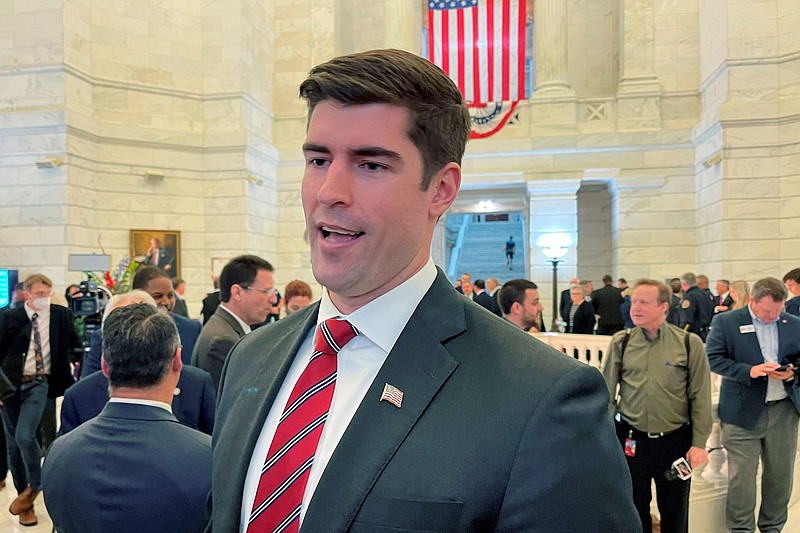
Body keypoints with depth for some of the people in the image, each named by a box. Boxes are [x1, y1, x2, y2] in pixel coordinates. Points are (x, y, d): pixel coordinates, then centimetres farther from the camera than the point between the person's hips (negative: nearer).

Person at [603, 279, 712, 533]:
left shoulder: (690, 343, -5)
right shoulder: (620, 342, -1)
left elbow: (700, 397, -3)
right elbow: (607, 393, 3)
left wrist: (699, 444, -5)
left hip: (675, 440, -1)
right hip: (631, 440, 1)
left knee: (675, 512, 16)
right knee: (634, 511, 14)